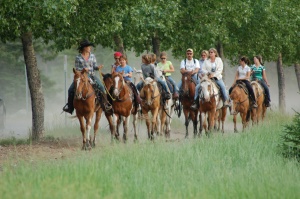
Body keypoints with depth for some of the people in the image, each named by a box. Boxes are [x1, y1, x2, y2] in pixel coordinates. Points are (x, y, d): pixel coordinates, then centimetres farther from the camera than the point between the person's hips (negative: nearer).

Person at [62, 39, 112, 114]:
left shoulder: (92, 56, 8)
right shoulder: (78, 57, 0)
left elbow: (94, 67, 9)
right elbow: (76, 68, -2)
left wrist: (98, 67, -12)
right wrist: (83, 69, -20)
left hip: (91, 75, 1)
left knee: (101, 87, -21)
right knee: (71, 89, -14)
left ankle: (105, 104, -12)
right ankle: (69, 106, 3)